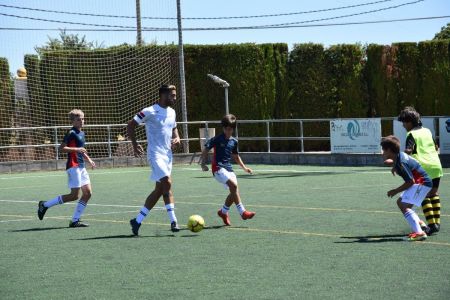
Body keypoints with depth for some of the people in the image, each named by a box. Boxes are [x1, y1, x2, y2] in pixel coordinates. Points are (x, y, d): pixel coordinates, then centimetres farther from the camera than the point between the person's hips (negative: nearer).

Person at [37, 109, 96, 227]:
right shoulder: (71, 133, -9)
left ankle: (75, 220, 4)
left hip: (81, 166, 9)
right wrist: (77, 149, -22)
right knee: (74, 195, -8)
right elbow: (61, 148, -17)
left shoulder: (81, 133, 17)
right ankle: (45, 205, 3)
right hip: (73, 166, -9)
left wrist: (89, 160, 19)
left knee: (88, 193, 1)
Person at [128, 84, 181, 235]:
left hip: (167, 154, 9)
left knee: (159, 189, 9)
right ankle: (173, 221, -14)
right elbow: (130, 125, -6)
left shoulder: (172, 112, 12)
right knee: (167, 183, -19)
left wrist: (177, 138, 7)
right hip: (155, 154, -9)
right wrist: (135, 145, -13)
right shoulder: (150, 112, -11)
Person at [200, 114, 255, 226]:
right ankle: (242, 212, -22)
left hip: (228, 168, 7)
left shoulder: (234, 141, 11)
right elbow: (205, 150, -2)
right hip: (218, 167, -7)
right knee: (233, 185, -24)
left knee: (234, 191, -1)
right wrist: (203, 163, -13)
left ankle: (223, 212, 22)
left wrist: (244, 167, 22)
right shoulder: (217, 139, -6)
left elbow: (236, 156, 26)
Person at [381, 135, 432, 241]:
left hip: (421, 183, -11)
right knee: (400, 202, 20)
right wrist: (395, 167, 19)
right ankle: (419, 224, 23)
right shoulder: (400, 155, 6)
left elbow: (410, 182, -22)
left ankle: (419, 233, -30)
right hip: (423, 182, 11)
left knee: (404, 206, -20)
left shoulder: (401, 163, -23)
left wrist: (396, 191, -13)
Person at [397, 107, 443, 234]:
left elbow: (408, 151, -22)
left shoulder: (411, 134, -7)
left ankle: (431, 224, -9)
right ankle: (437, 222, 18)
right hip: (436, 165, 7)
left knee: (424, 196, -1)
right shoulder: (427, 131, 13)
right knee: (434, 193, 18)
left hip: (423, 168, -6)